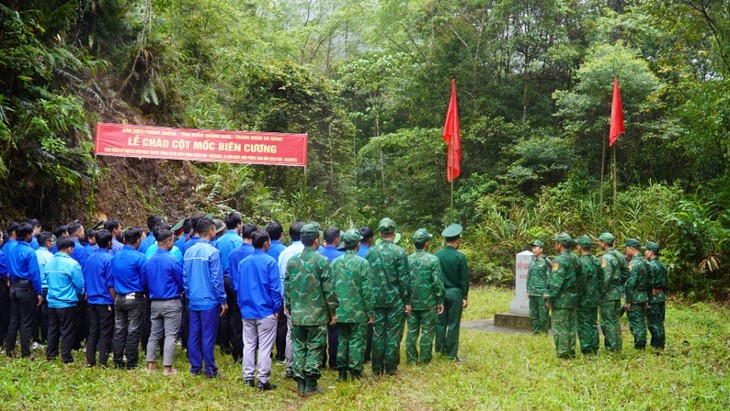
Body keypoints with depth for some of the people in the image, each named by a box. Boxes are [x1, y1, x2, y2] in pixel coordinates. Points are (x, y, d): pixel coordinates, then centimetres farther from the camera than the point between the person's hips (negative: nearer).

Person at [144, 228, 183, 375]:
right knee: (170, 335, -1)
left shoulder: (149, 262, 2)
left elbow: (145, 282, 12)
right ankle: (167, 368, 0)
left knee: (154, 334, 15)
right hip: (171, 302, -6)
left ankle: (150, 365, 17)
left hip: (154, 302, 6)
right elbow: (182, 281, -8)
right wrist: (177, 289, 14)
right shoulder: (173, 260, -15)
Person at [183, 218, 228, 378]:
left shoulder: (189, 252, 6)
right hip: (209, 301, -6)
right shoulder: (212, 252, -13)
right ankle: (210, 370, 4)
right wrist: (223, 301, -5)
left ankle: (195, 367, 17)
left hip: (193, 301, 6)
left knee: (193, 335, 10)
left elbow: (184, 277, 11)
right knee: (208, 335, -1)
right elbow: (217, 279, -12)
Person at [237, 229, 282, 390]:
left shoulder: (243, 262, 6)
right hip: (266, 312, -5)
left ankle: (248, 378, 16)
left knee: (249, 345, 13)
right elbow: (275, 288, -12)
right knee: (265, 347, 0)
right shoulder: (269, 261, -11)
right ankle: (263, 380, 1)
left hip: (247, 311, 5)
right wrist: (277, 309, -4)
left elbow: (237, 287, 9)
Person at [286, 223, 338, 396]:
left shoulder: (292, 261, 4)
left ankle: (300, 383, 13)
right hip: (317, 315, -4)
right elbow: (328, 289, -10)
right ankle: (310, 385, 2)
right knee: (315, 348, 2)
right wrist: (333, 311, -1)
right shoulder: (322, 261, -11)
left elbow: (287, 288, 10)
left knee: (299, 347, 10)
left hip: (297, 315, 4)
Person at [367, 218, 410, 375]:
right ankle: (391, 367, 8)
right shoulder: (400, 252, -9)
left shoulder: (370, 252, 1)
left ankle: (377, 368, 13)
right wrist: (407, 301, -2)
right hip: (395, 300, -3)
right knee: (393, 334, 5)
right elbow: (404, 279, -9)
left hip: (376, 299, 3)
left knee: (377, 334, 9)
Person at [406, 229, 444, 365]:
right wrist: (440, 301, -1)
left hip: (411, 302, 3)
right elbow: (437, 282, -11)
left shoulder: (408, 260, -1)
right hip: (428, 302, -3)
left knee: (412, 331, 10)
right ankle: (424, 358, 10)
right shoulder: (433, 260, -11)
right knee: (427, 331, 6)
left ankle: (411, 358, 14)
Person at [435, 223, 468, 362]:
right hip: (455, 293, -3)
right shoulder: (460, 256, -10)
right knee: (453, 324, 2)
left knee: (440, 322, 11)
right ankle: (452, 353, 5)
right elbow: (464, 279, -7)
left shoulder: (436, 255, -1)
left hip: (440, 292, 3)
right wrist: (465, 297, 1)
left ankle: (440, 349, 16)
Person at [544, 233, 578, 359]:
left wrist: (550, 299, -13)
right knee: (571, 327, 13)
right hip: (573, 298, 9)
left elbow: (556, 282, -19)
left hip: (562, 300, -9)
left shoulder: (560, 260, -16)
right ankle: (571, 351, 17)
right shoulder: (573, 259, 12)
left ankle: (563, 354, -3)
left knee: (559, 328, -4)